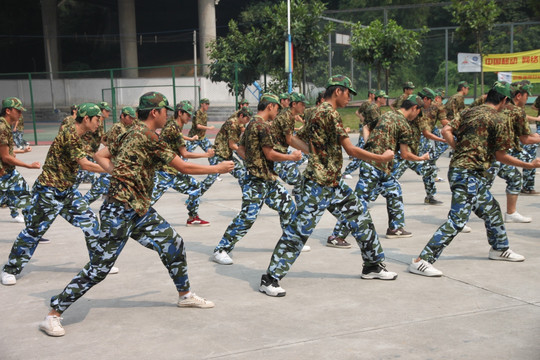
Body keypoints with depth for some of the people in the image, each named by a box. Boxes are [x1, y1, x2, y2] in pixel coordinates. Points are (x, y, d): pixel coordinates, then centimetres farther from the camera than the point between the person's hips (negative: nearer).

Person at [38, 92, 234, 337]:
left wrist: (117, 172, 7)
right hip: (120, 212, -10)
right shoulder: (148, 137, -16)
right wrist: (217, 168, -2)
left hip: (140, 210, 10)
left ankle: (185, 295, 28)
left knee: (173, 243, 11)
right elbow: (184, 167, -13)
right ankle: (53, 316, 4)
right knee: (99, 267, -6)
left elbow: (100, 156, 18)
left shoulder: (131, 135, 12)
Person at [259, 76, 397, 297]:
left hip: (333, 183, 10)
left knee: (360, 217, 14)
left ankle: (373, 265, 27)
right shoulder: (330, 113, -16)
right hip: (318, 185, -10)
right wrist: (382, 158, -10)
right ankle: (270, 279, 0)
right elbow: (350, 149, -19)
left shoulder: (317, 112, 13)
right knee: (299, 230, -7)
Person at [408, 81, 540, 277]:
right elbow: (500, 156, -3)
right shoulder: (497, 120, -7)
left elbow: (446, 131, 0)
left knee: (491, 209, 24)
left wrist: (460, 150, 6)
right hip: (469, 174, -9)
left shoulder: (468, 112, 12)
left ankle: (500, 248, 42)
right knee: (457, 220, -12)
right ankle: (422, 261, -15)